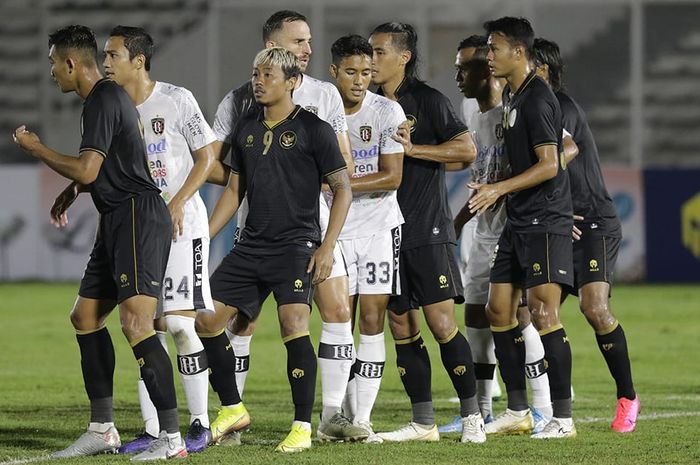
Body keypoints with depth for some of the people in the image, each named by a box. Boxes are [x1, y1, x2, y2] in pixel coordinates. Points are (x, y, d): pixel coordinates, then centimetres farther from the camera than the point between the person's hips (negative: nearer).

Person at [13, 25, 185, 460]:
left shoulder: (104, 100, -14)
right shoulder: (106, 96, 18)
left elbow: (86, 170, -20)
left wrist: (36, 147, -7)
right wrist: (72, 190, 32)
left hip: (138, 216, -11)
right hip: (118, 220, 11)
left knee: (135, 321, -19)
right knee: (86, 316, 14)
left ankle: (172, 436, -22)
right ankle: (102, 430, 19)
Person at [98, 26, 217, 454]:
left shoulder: (176, 100, -7)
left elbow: (207, 158, -4)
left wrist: (178, 203, -15)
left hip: (181, 223, -5)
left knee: (179, 321, -11)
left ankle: (200, 423, -2)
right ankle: (152, 430, 7)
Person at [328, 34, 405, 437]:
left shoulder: (387, 112, -6)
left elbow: (392, 177, -10)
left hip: (379, 226, -1)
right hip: (335, 229, 1)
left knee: (373, 319, -4)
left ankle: (362, 417, -1)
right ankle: (338, 414, 6)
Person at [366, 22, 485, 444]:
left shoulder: (428, 100, -5)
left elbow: (466, 148, -10)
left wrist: (413, 148, -16)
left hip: (427, 230, -6)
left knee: (441, 322, -11)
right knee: (402, 326, 5)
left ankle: (472, 416, -4)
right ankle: (423, 423, 11)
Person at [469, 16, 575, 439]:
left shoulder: (537, 99, -15)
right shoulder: (511, 95, 15)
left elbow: (549, 165, -19)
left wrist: (499, 189, -21)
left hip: (545, 222, -10)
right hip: (518, 222, 10)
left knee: (543, 311, -11)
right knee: (499, 309, 9)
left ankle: (563, 418, -9)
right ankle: (518, 412, 16)